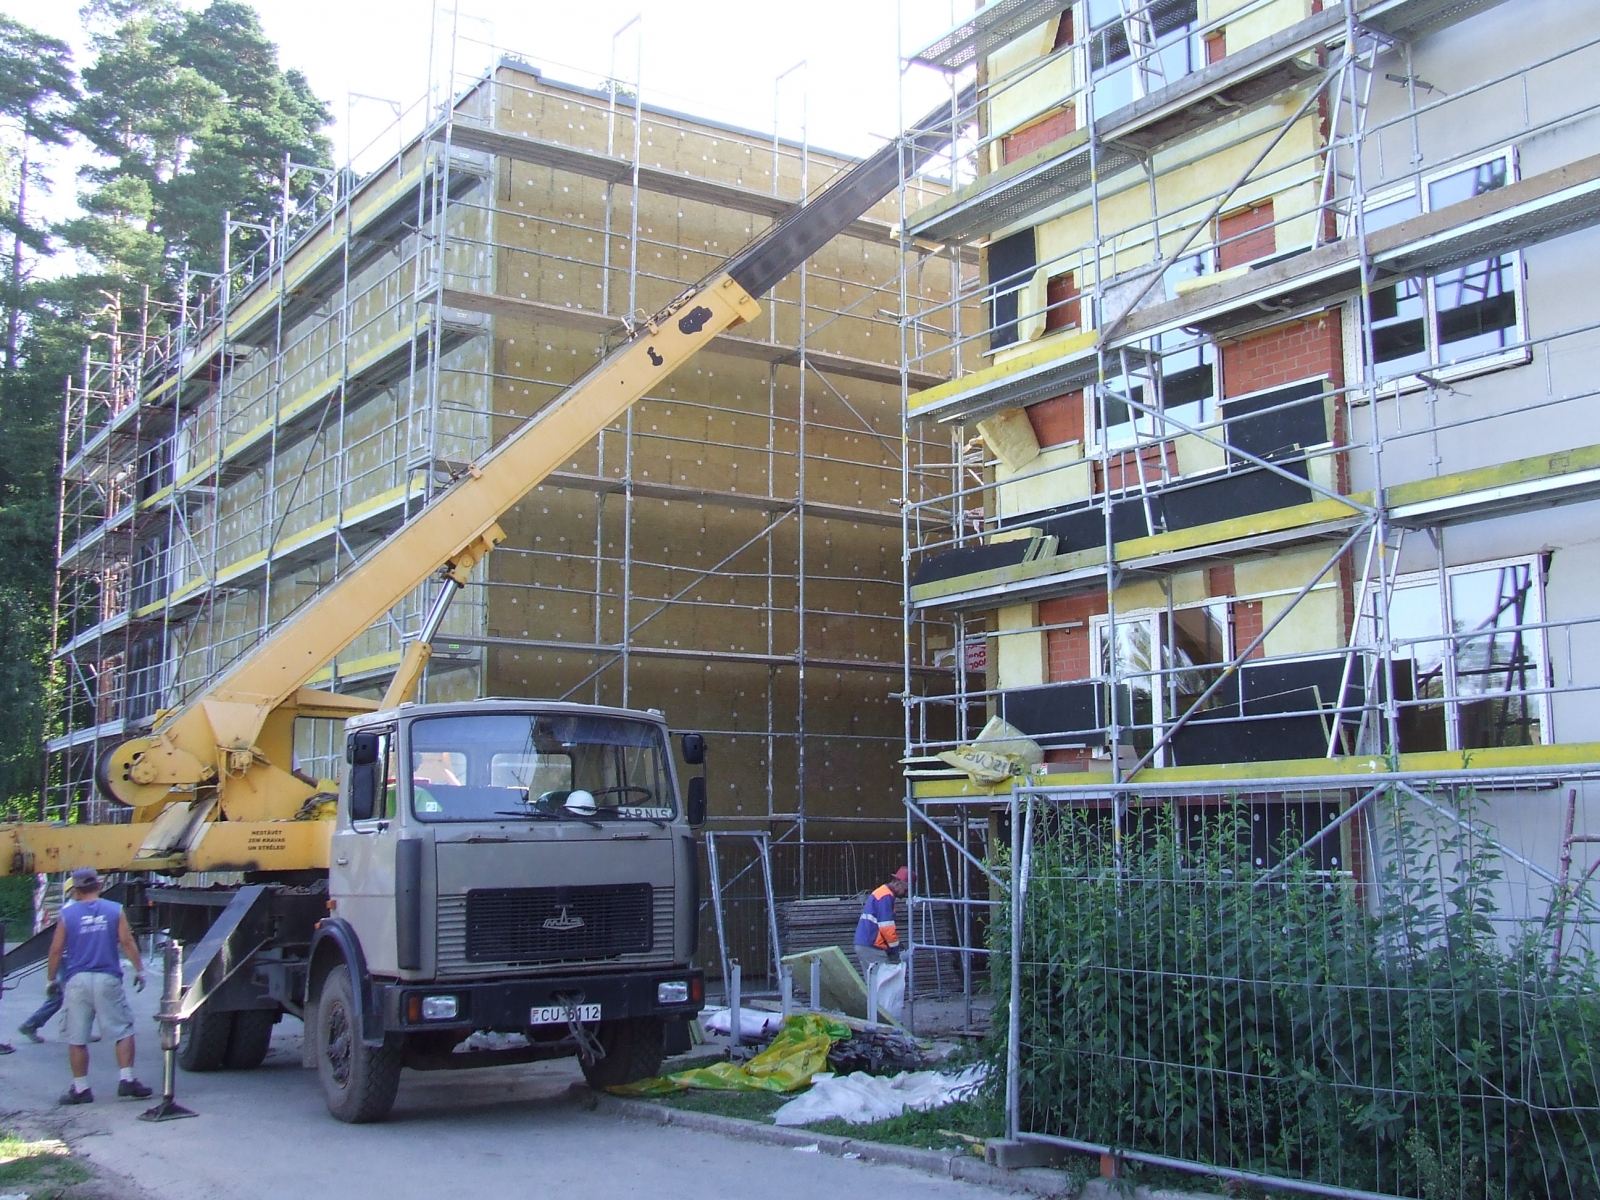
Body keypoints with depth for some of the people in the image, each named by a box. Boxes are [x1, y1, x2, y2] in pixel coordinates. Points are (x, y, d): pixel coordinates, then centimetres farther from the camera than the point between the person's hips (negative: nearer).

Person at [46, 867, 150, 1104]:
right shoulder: (115, 910, 3)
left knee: (77, 1039, 7)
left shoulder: (67, 914, 3)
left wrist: (50, 979, 15)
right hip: (107, 979, 0)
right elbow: (127, 942, -1)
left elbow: (56, 950, 4)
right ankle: (126, 1080, 0)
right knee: (123, 1031, 7)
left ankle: (80, 1088, 10)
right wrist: (139, 969, 6)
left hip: (77, 980, 0)